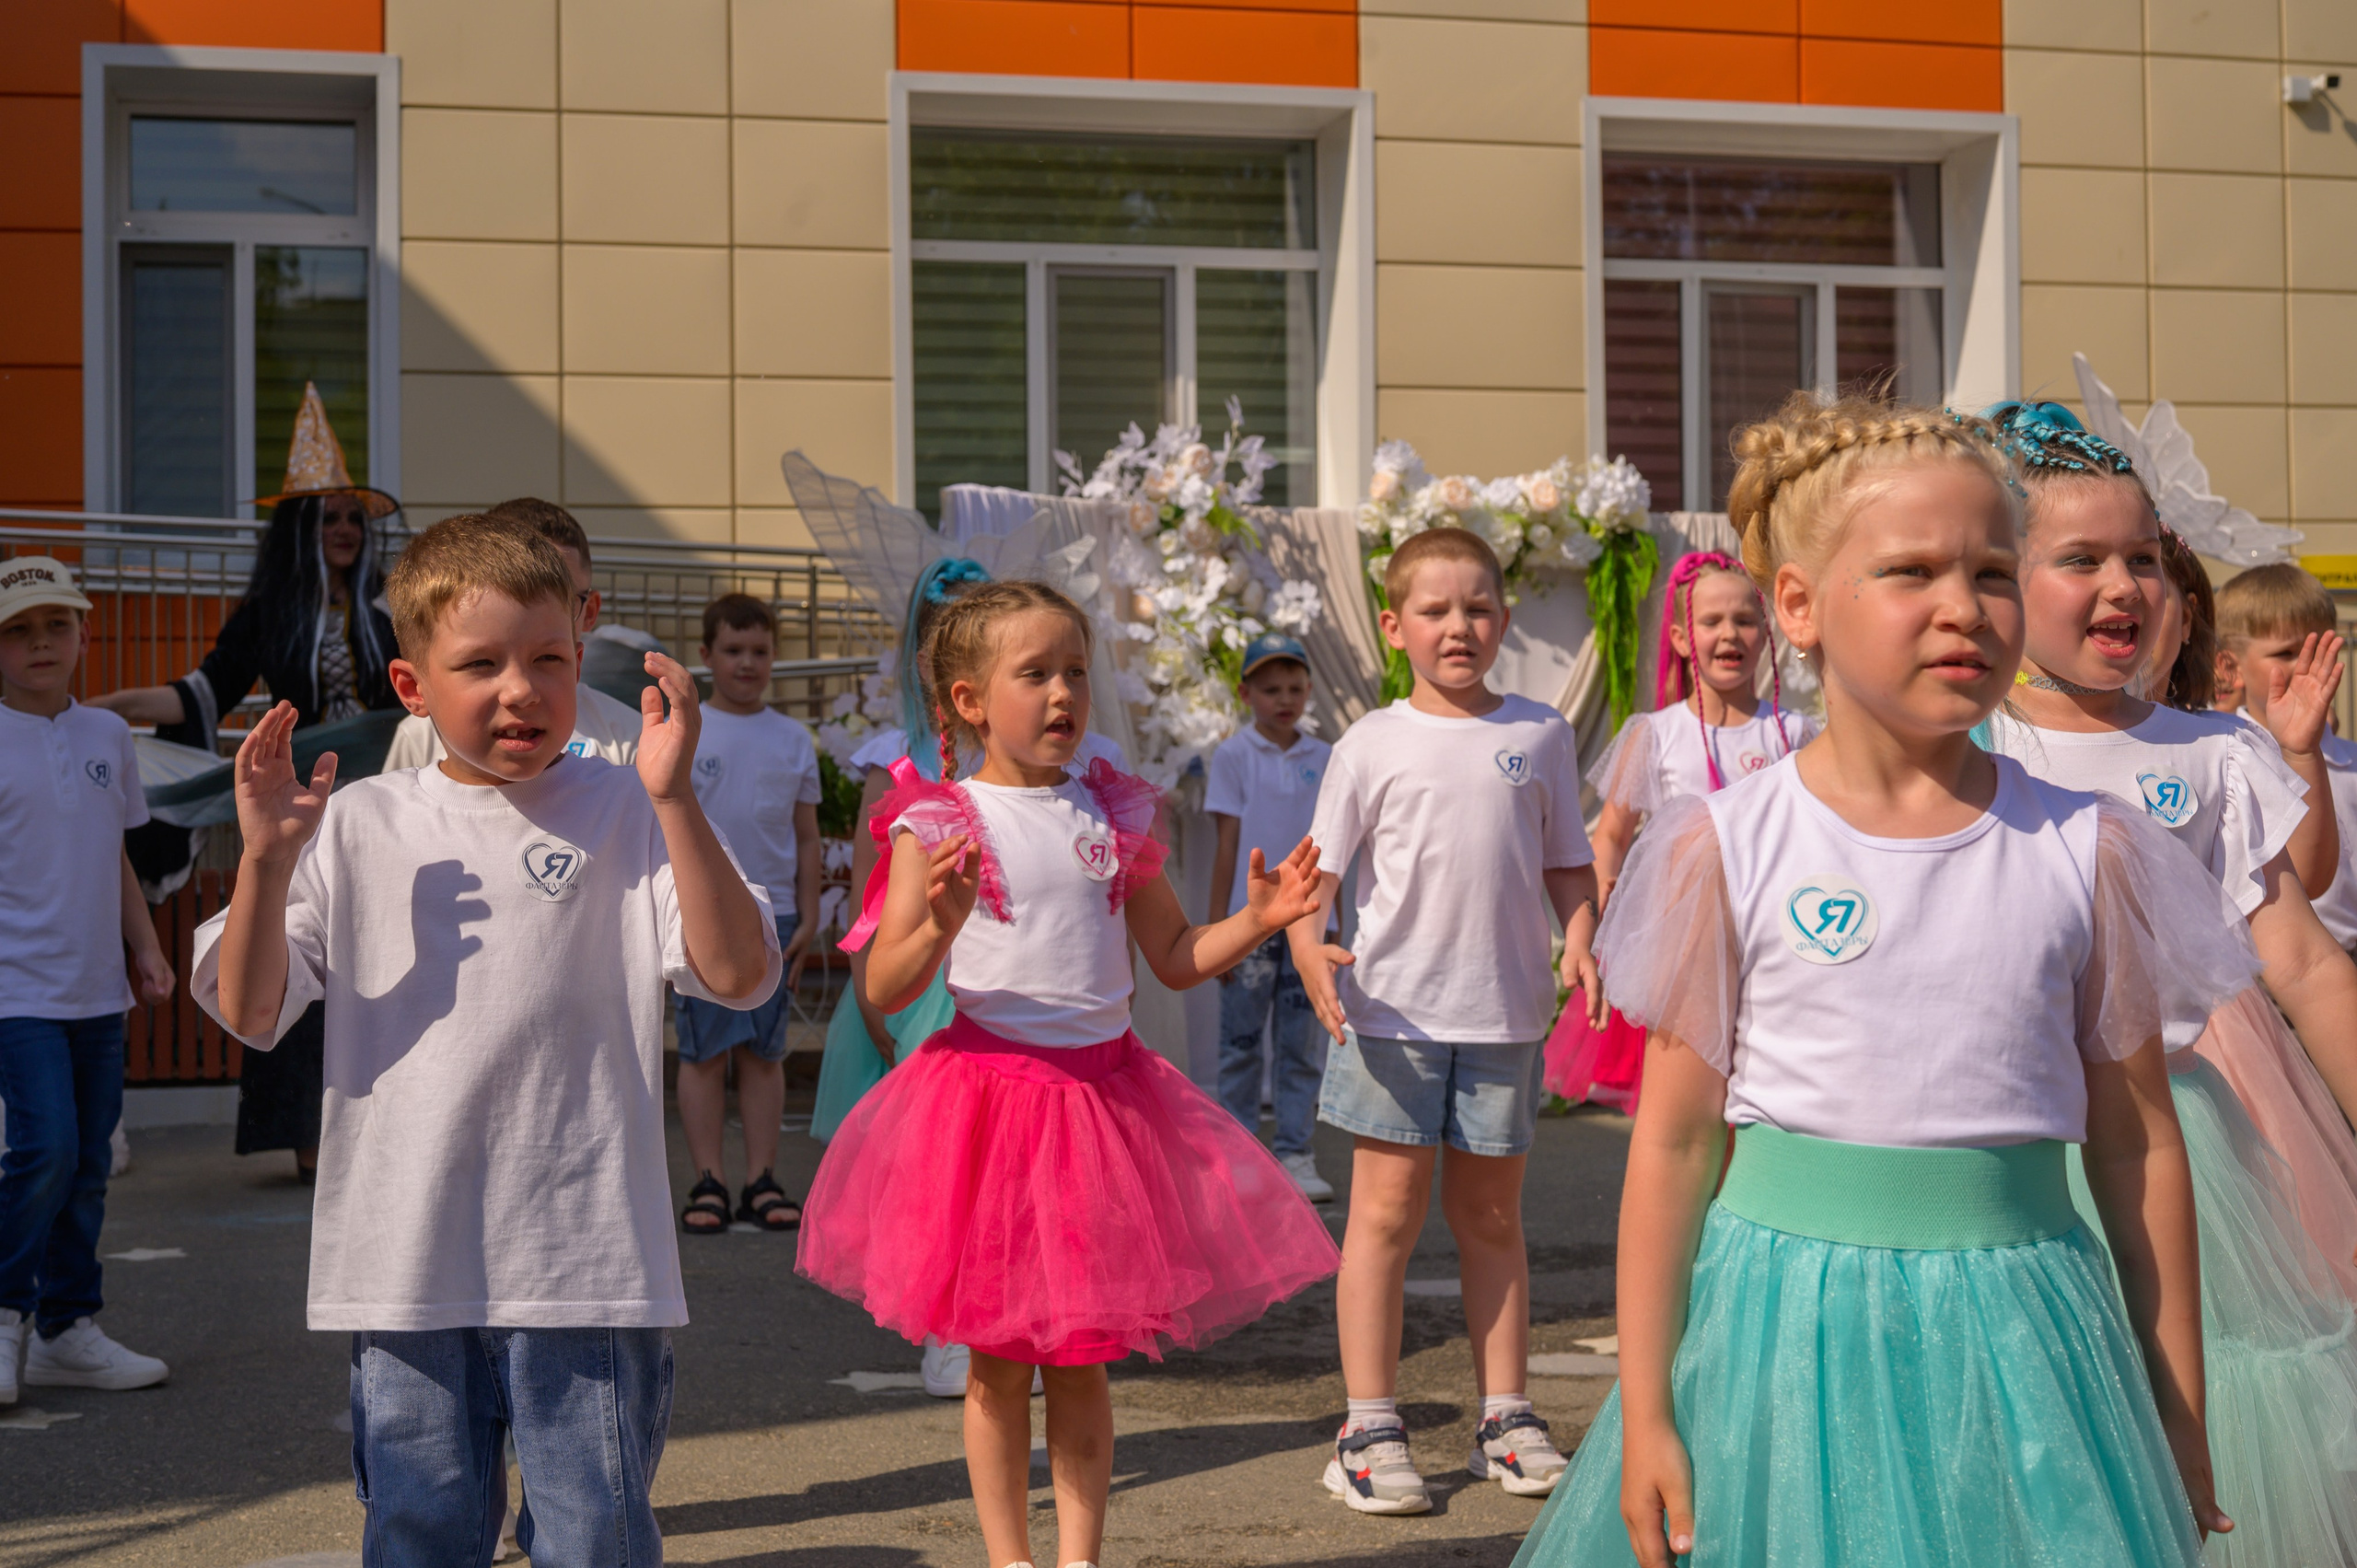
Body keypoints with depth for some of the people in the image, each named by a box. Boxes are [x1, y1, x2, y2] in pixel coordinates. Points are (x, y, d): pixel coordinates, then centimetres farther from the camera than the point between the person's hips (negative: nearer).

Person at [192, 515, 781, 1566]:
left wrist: (674, 797, -21)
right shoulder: (357, 828, 5)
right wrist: (266, 858, -12)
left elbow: (738, 974, -12)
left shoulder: (625, 815, -1)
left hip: (584, 1267, -2)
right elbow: (248, 1011, 3)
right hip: (406, 1269, 3)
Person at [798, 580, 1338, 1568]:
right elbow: (885, 990, -8)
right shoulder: (937, 822, -5)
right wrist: (938, 927, -27)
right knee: (999, 1360, 6)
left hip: (1103, 1091, 3)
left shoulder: (1112, 814, 8)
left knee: (1082, 1358, 9)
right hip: (987, 1088, -3)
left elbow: (1174, 959, 14)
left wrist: (1258, 920, -2)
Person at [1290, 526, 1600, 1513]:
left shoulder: (1541, 735, 7)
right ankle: (1369, 1429, 7)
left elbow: (1567, 863, 13)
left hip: (1505, 1011, 2)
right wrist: (1308, 943, -18)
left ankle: (1506, 1417, 22)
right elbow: (1319, 864, 0)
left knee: (1492, 1215, 12)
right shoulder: (1374, 744, 0)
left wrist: (1579, 941, -4)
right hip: (1394, 1007, -2)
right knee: (1387, 1209, 0)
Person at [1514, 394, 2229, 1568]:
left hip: (2015, 1326, 1)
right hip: (1788, 1326, -1)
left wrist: (2181, 1419, 9)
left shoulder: (2085, 849, -1)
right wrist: (1644, 1414, -2)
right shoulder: (1729, 849, -5)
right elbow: (1672, 1144, -2)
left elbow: (2138, 1142, 5)